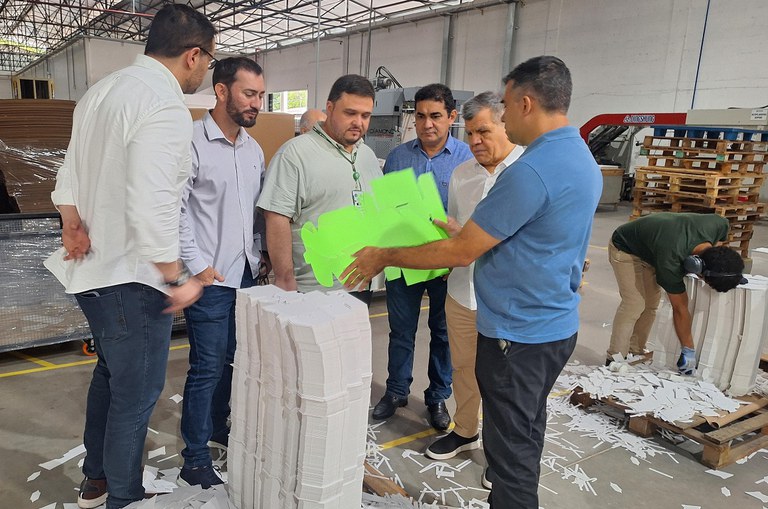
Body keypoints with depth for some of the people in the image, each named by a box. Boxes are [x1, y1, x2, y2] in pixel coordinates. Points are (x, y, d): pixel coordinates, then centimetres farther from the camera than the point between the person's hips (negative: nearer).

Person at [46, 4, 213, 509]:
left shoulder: (102, 90, 8)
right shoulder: (167, 106, -22)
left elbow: (69, 175, 12)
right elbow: (151, 209, -29)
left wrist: (72, 222, 2)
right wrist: (179, 278, -18)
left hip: (92, 269, 10)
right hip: (132, 279, -10)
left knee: (110, 373, 26)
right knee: (136, 395, 8)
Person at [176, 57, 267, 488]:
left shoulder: (254, 149, 11)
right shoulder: (192, 142, -11)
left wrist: (257, 253, 10)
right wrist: (198, 266, -14)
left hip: (245, 274, 7)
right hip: (210, 279, -6)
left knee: (228, 360, 17)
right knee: (207, 368, 0)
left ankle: (217, 428, 37)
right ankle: (195, 464, 14)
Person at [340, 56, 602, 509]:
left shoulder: (530, 172, -25)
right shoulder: (582, 157, 7)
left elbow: (462, 253, -21)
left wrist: (384, 257, -10)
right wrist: (466, 232, 17)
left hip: (518, 332, -10)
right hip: (556, 325, 10)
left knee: (512, 447, 6)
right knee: (528, 432, 25)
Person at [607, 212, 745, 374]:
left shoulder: (719, 225, -28)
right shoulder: (670, 263, -41)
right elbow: (680, 309, -26)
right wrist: (688, 351, -16)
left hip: (649, 248, 7)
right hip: (625, 249, -7)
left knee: (651, 304, 3)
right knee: (635, 303, -16)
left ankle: (635, 354, 12)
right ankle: (615, 360, -7)